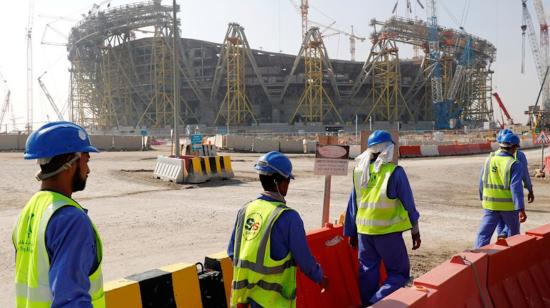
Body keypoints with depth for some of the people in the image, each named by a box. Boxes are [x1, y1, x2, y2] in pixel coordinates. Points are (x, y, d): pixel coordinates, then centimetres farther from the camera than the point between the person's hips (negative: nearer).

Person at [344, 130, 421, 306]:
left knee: (367, 273, 16)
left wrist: (351, 232, 17)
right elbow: (408, 203, -4)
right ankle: (376, 303, -9)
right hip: (388, 231, -5)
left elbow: (352, 204, 8)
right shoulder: (395, 172, -11)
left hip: (363, 231, 5)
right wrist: (415, 230, 8)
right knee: (399, 273, 7)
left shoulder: (359, 171, 2)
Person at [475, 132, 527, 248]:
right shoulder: (515, 164, -11)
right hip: (509, 205, -2)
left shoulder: (489, 159, 2)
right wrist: (521, 209, -20)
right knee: (514, 232, 21)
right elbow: (516, 187, -19)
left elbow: (482, 182, 9)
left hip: (490, 204, 3)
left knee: (484, 233, 0)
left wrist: (483, 199, 24)